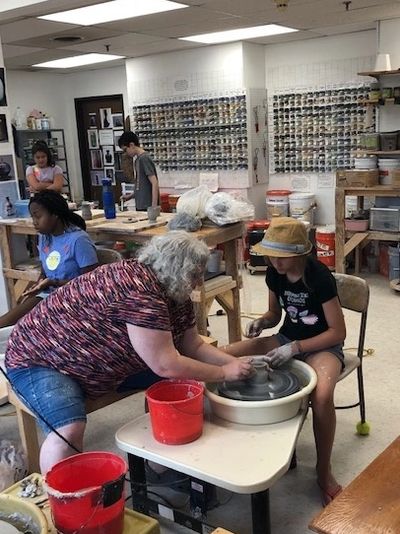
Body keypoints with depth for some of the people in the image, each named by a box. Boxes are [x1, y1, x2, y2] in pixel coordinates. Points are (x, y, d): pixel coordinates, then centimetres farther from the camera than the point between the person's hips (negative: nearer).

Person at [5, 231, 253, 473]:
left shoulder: (176, 294, -4)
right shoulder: (137, 289, -34)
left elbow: (194, 346, 6)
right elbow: (166, 365, -32)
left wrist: (236, 363, -8)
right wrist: (224, 373, -21)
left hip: (102, 363, 9)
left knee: (183, 374, 1)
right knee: (69, 428, -34)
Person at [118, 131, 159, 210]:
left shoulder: (144, 159, -13)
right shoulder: (137, 160, 15)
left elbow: (154, 183, -18)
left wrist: (154, 207, -22)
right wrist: (130, 196, 15)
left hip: (148, 207, -9)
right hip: (140, 206, 9)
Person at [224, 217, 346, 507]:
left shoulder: (320, 276, -23)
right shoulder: (274, 273, -6)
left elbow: (338, 332, -19)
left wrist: (295, 348, -27)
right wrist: (260, 322, -13)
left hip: (323, 345, -6)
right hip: (287, 338, 6)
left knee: (322, 395, -39)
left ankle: (324, 471, -12)